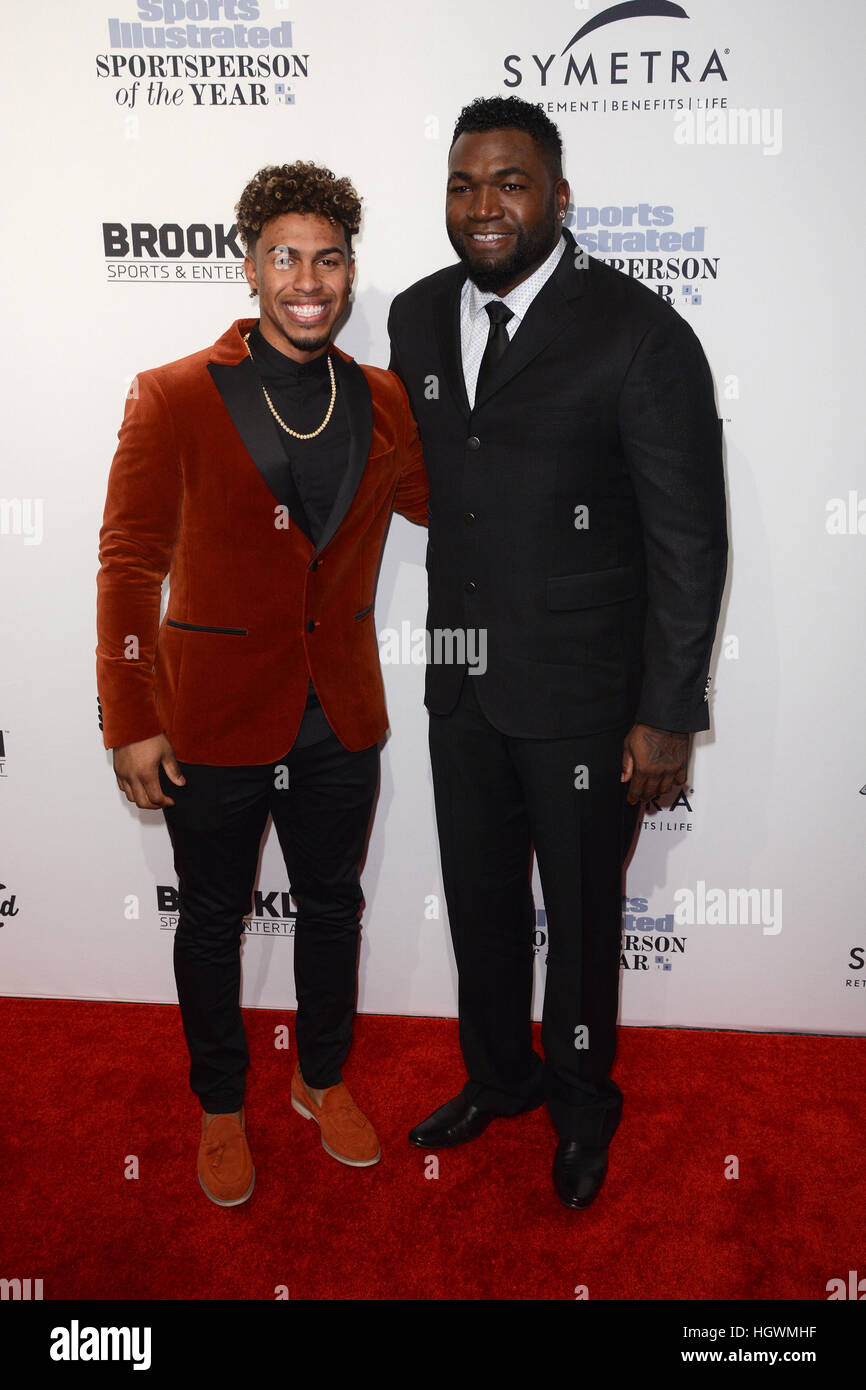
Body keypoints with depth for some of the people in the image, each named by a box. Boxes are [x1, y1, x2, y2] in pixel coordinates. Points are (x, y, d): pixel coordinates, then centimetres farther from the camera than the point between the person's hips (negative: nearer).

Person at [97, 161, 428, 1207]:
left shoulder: (383, 403, 3)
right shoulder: (175, 397, -8)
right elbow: (129, 563, -10)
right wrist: (130, 721, -13)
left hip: (339, 719, 4)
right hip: (213, 718, -3)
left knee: (332, 905, 18)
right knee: (212, 919, 14)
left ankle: (323, 1081, 43)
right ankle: (221, 1108, 38)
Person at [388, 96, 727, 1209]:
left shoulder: (639, 334, -13)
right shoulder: (417, 318, 5)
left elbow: (690, 540, -12)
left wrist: (667, 716, -13)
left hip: (583, 692, -5)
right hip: (461, 685, 5)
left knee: (581, 912, 13)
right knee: (477, 899, 20)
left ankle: (581, 1104, 41)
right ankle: (498, 1076, 46)